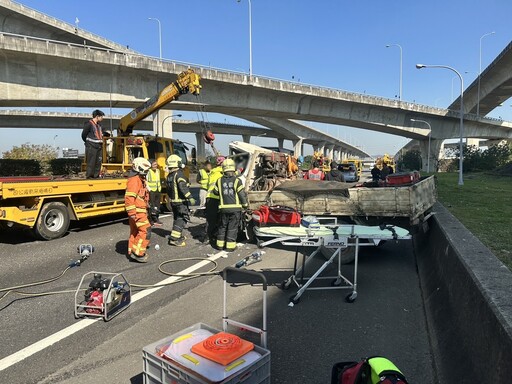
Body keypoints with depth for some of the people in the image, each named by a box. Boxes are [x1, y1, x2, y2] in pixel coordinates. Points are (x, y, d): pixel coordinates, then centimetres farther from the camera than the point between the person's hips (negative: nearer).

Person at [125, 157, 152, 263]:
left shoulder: (140, 179, 17)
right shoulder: (134, 180, -17)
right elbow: (129, 197, -25)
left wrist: (146, 209, 28)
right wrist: (132, 213, -27)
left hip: (141, 211, 11)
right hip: (137, 212, -11)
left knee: (135, 231, 16)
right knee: (146, 230, -11)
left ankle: (132, 252, 26)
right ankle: (138, 253, -7)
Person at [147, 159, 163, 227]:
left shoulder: (158, 170, 12)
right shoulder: (148, 172, -13)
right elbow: (145, 182, -15)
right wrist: (149, 189, -17)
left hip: (158, 191, 8)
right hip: (151, 191, -8)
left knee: (157, 206, 13)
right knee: (151, 206, -5)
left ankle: (157, 219, 24)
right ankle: (151, 221, 2)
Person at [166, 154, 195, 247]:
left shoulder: (169, 176, 12)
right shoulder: (179, 174, -16)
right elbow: (183, 187, -28)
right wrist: (190, 197, -31)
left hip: (172, 201, 9)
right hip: (181, 201, -9)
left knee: (177, 218, 19)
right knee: (183, 218, -5)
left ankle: (178, 236, 30)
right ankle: (174, 238, -12)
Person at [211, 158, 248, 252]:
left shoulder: (219, 181, 2)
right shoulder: (237, 180, -8)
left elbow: (215, 192, 13)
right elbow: (242, 194, -8)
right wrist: (245, 205, 6)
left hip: (223, 208, 3)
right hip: (235, 208, -3)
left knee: (222, 226, 16)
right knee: (232, 227, 5)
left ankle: (220, 244, 23)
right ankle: (230, 246, 7)